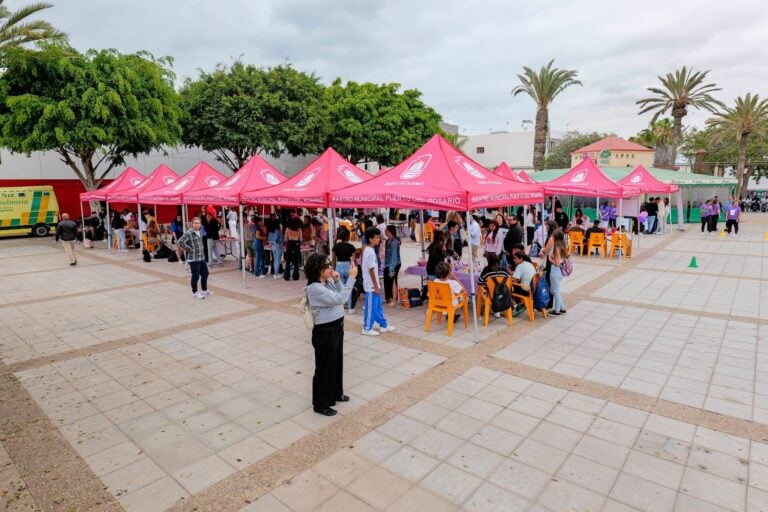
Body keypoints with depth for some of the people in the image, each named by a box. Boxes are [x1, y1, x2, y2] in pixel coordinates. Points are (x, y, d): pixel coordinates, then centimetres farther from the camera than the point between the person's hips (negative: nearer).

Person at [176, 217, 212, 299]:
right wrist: (189, 249, -16)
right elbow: (180, 242, -24)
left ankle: (204, 290, 30)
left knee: (205, 274, 15)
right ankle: (195, 293, 16)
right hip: (193, 259, -8)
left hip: (202, 258, 8)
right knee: (196, 276, 0)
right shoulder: (188, 233, -15)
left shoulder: (200, 232, 9)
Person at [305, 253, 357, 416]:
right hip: (325, 332, -9)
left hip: (336, 328, 9)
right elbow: (340, 299, -29)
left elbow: (342, 298, 8)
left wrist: (337, 281, -6)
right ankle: (321, 404, 22)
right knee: (324, 367, 5)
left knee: (337, 362, 23)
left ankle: (336, 393, 44)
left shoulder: (328, 282, 3)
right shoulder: (315, 288, -24)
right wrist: (351, 277, -27)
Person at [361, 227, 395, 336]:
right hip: (371, 286, -10)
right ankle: (367, 328, 14)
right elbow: (371, 271, -21)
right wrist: (376, 287, -16)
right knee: (371, 307, 2)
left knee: (378, 306, 17)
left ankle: (383, 325, 28)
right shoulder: (370, 252, -21)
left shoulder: (368, 250, 10)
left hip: (373, 285, 10)